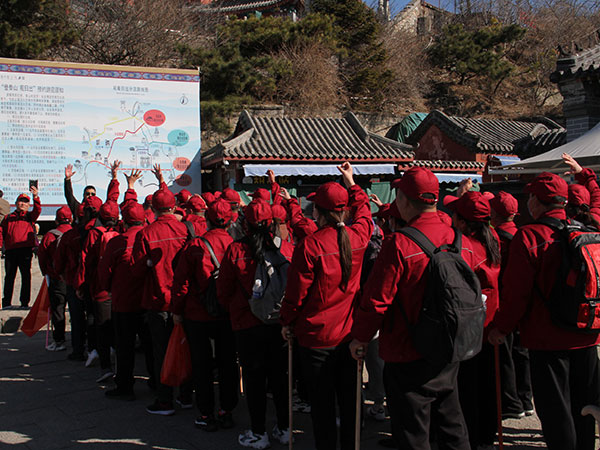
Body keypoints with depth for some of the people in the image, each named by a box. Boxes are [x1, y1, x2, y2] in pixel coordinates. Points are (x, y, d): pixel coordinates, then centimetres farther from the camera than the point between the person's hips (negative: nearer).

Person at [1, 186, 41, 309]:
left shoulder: (30, 216, 14)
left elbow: (37, 210, -6)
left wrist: (35, 197, -22)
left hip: (25, 250, -2)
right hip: (10, 251, 2)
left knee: (26, 276, -2)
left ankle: (25, 302, 3)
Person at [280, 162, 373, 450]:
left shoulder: (311, 245, -19)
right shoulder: (358, 237, -4)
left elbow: (297, 291, -12)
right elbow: (363, 211, 21)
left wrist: (287, 322, 3)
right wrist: (351, 184, 32)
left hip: (317, 337, -5)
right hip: (350, 334, 5)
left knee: (322, 403, 8)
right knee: (349, 399, 17)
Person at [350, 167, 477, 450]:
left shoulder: (399, 244, -21)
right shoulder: (462, 241, -1)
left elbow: (376, 299, -17)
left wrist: (360, 337, -2)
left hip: (409, 358, -6)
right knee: (452, 427, 22)